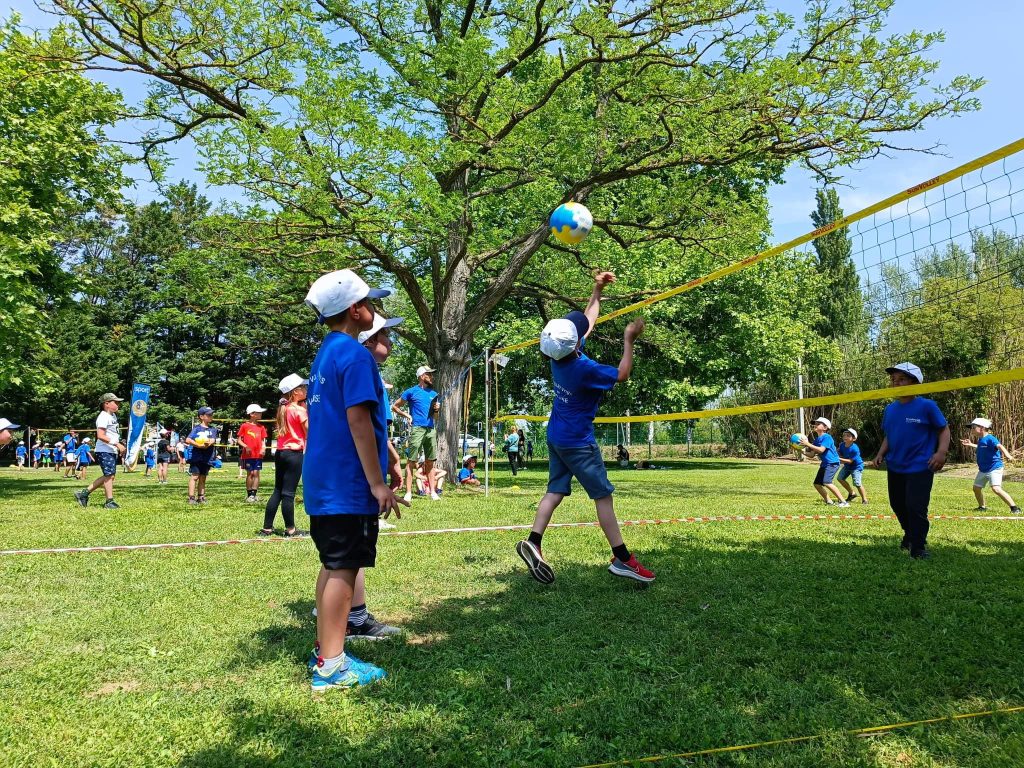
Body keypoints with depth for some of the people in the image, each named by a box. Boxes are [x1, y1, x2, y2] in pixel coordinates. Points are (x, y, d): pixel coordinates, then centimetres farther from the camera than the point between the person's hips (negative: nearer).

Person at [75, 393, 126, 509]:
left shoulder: (113, 416, 15)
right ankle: (109, 502, 2)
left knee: (108, 476, 13)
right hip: (104, 451, -10)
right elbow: (100, 435, -23)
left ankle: (84, 493, 21)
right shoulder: (103, 417, -14)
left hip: (112, 451, 10)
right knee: (109, 475, -6)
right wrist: (117, 444, -25)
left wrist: (119, 446, 15)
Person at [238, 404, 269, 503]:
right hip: (248, 455, -3)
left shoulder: (261, 427, 9)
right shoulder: (245, 426, -1)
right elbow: (239, 440, 1)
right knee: (250, 473, 2)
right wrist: (245, 446, -16)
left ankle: (254, 494, 3)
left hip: (258, 455, 3)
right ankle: (249, 495, 11)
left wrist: (263, 448, -7)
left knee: (256, 473, -1)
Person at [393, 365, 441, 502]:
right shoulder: (411, 392, 2)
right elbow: (394, 407, 6)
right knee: (411, 461, -5)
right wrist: (407, 415, -5)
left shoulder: (433, 394, 17)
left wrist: (436, 410, 3)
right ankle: (408, 492, -4)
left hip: (431, 430, 5)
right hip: (417, 429, -5)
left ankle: (432, 491, 10)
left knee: (430, 462, 7)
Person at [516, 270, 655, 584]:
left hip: (555, 438, 8)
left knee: (555, 491, 10)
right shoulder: (585, 369, -25)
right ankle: (622, 558, 3)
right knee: (603, 496, -1)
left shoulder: (560, 356, -3)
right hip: (578, 443, -8)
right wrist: (629, 340, -5)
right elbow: (622, 374, -11)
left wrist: (597, 291, 13)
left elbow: (584, 322, 12)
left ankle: (533, 542, 0)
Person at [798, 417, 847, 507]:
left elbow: (821, 450, -26)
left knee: (826, 482, -23)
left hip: (832, 463, -9)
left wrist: (808, 444, -25)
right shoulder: (817, 439, 12)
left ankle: (843, 502, -17)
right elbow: (812, 454, 11)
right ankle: (829, 501, 17)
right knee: (817, 483, 7)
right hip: (824, 464, 10)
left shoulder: (827, 437, -13)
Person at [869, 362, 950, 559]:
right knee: (898, 506, 18)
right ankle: (910, 536, 44)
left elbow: (944, 429, -5)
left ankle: (918, 548, 8)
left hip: (920, 468, -6)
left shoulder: (927, 406, -10)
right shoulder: (890, 409, 6)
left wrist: (942, 451, -20)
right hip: (895, 468, 6)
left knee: (916, 507, -11)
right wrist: (880, 454, 3)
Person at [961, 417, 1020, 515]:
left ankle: (1014, 508, -17)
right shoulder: (981, 440, 7)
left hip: (994, 468, -10)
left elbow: (999, 446, -37)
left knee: (996, 488, -24)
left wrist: (1007, 455, -55)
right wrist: (970, 445, 37)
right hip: (983, 469, 10)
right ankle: (982, 507, 36)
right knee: (976, 488, 17)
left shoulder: (990, 439, -20)